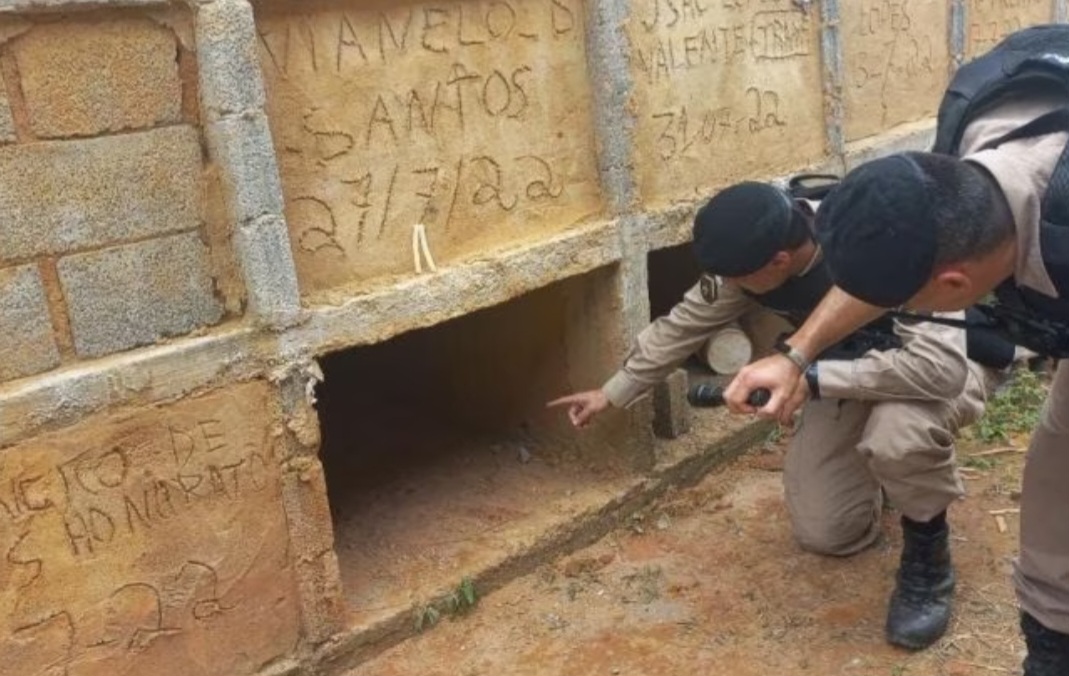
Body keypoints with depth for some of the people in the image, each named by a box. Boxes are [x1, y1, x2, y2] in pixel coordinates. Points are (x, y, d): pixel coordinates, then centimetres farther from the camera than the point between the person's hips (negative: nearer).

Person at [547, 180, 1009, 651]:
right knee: (823, 534, -2)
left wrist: (809, 376, -47)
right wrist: (612, 394, 4)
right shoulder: (754, 255, -19)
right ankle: (883, 468, 29)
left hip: (947, 365, -5)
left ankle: (928, 555, -10)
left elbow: (941, 366, -47)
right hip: (853, 374, 6)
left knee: (899, 431, -40)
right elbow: (684, 324, -4)